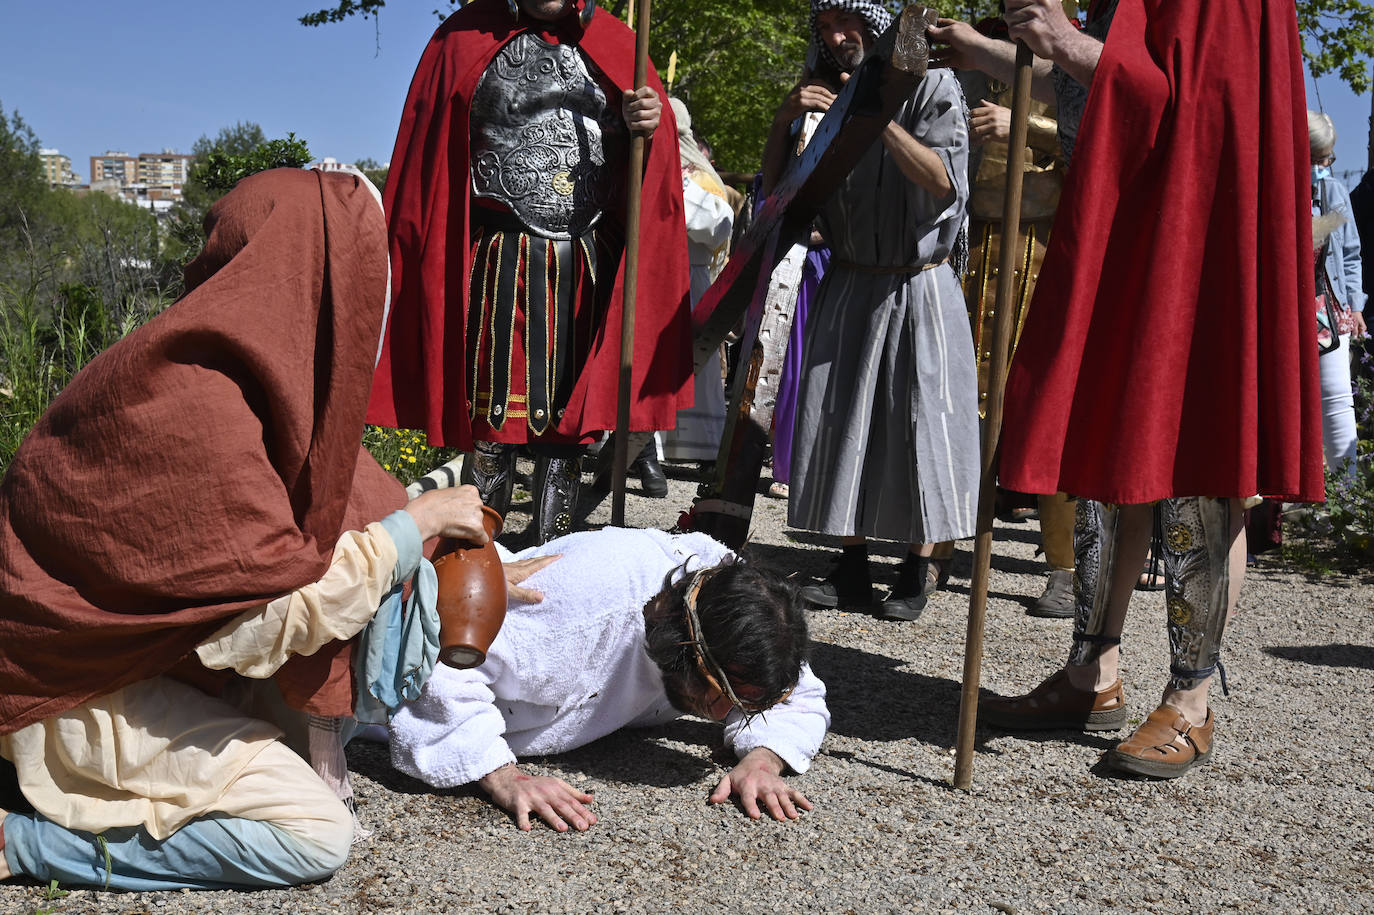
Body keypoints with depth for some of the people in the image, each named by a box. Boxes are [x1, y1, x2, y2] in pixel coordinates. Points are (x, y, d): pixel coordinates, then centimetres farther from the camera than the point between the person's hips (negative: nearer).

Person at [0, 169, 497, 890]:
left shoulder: (210, 363, -1)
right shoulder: (197, 402, -29)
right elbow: (285, 610, -25)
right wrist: (417, 520, -15)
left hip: (150, 637, 9)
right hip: (75, 686, -9)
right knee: (317, 835, -13)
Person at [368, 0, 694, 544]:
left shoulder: (615, 45, 12)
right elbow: (428, 162, 5)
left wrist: (648, 125, -12)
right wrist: (426, 268, -1)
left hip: (586, 271, 2)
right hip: (499, 267, -2)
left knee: (568, 420, 6)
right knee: (492, 421, -2)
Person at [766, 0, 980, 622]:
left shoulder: (932, 87, -5)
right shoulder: (823, 97, 9)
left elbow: (942, 180, -18)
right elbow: (774, 183, 6)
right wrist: (784, 118, -11)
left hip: (918, 288, -4)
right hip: (848, 285, 4)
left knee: (919, 422, -3)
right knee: (839, 419, 1)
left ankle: (916, 571, 8)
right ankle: (852, 567, 9)